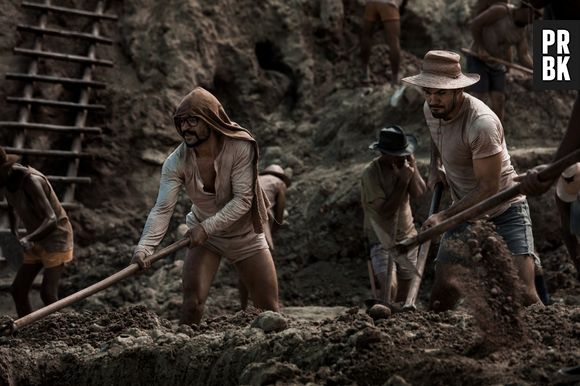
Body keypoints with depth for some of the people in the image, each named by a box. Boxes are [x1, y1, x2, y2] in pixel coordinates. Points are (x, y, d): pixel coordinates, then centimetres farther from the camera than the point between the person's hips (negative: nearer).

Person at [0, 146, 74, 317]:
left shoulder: (31, 181, -29)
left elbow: (51, 220, -37)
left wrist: (27, 239, -51)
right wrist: (14, 235, 6)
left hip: (56, 238, -8)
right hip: (37, 241, 8)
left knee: (48, 293, -16)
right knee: (17, 290, 3)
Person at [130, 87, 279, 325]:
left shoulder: (241, 147, -25)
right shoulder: (176, 162, -20)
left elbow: (243, 200, -27)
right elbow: (162, 209, -27)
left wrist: (206, 227, -36)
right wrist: (144, 247, -42)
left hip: (245, 234, -1)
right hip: (202, 235, 1)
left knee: (269, 308, 4)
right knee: (192, 303, -13)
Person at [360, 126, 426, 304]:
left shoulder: (404, 164, -2)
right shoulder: (371, 173, -20)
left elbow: (418, 193, -13)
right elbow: (385, 211, -24)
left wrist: (412, 165, -21)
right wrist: (402, 181, -25)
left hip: (407, 235, 6)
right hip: (381, 239, -6)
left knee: (404, 293, 11)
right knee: (390, 286, -25)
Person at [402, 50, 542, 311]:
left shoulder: (482, 123, -29)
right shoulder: (430, 109, -4)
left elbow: (488, 188, -26)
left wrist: (444, 216, -27)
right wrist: (435, 167, 10)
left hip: (505, 211, -6)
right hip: (464, 209, 6)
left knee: (523, 294, -17)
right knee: (443, 286, -6)